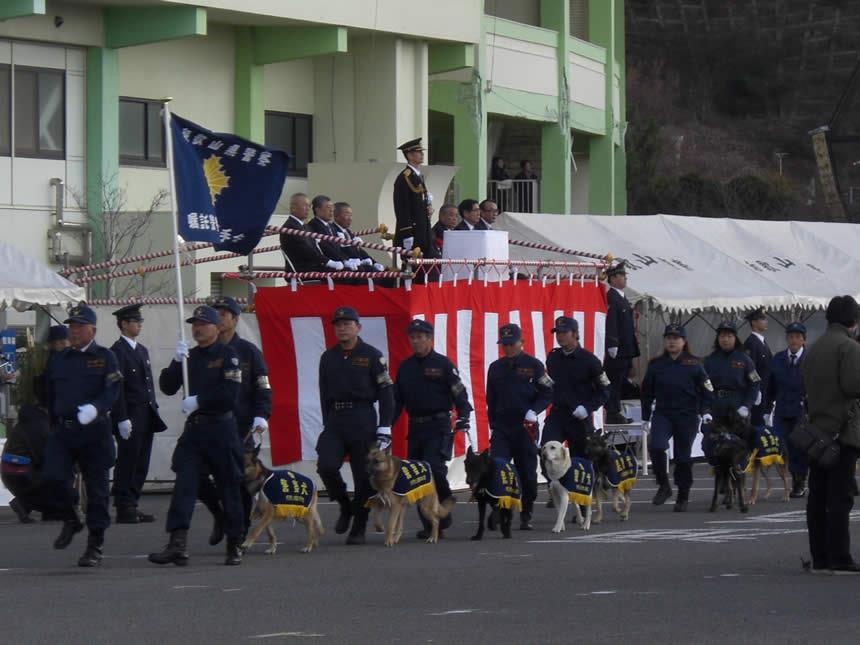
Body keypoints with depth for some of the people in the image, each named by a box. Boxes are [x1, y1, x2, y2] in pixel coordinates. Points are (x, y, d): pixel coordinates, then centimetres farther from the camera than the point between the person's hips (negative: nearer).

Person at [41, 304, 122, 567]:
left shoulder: (105, 358, 2)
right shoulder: (58, 360, 13)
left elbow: (112, 390, -11)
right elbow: (49, 396, 19)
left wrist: (95, 408, -29)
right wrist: (55, 425, 15)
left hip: (95, 432, -3)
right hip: (62, 431, 3)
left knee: (97, 489, 0)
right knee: (53, 477, -17)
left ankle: (95, 547, 8)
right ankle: (70, 521, 10)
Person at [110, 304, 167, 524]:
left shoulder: (142, 350, 19)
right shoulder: (117, 351, -9)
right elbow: (116, 388, -15)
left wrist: (154, 410, 16)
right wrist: (122, 419, -19)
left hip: (145, 418, 8)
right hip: (129, 418, -8)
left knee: (141, 465, 9)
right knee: (127, 463, -6)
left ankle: (132, 506, 13)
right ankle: (124, 509, -3)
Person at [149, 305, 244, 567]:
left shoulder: (228, 355, -4)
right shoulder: (188, 356, 13)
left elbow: (230, 394, -14)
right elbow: (167, 387, 4)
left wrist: (198, 401, -14)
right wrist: (177, 361, -9)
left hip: (222, 429, -4)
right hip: (194, 429, 4)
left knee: (229, 488, 5)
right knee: (184, 485, -9)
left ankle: (234, 546, 16)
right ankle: (178, 544, -16)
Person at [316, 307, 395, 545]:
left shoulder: (372, 356, 0)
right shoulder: (328, 357, 12)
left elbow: (386, 392, -2)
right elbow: (324, 394, 16)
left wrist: (384, 427, -8)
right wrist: (327, 425, 9)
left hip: (363, 421, -3)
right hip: (335, 420, 3)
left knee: (363, 476, 0)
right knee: (326, 465, -17)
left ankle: (359, 528, 10)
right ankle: (344, 505, 9)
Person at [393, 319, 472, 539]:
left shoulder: (442, 364, -1)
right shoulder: (405, 367, 14)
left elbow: (459, 393, -3)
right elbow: (396, 399, 17)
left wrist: (463, 416, -16)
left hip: (438, 426, -6)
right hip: (415, 427, 6)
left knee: (434, 468, -20)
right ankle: (429, 525, 8)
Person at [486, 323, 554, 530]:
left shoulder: (533, 365, -1)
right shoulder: (495, 368, 10)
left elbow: (547, 393, -1)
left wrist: (534, 411, -17)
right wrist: (492, 425, 11)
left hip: (526, 428, -2)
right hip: (501, 428, 2)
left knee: (527, 474, 4)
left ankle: (526, 516, 14)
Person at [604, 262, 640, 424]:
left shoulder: (621, 298, 18)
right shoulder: (611, 297, -14)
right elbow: (611, 322, -21)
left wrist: (634, 342, 22)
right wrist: (612, 345, -25)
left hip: (625, 350, 10)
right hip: (617, 350, -10)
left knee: (620, 381, 13)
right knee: (614, 381, -6)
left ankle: (615, 413, 17)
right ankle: (613, 415, -4)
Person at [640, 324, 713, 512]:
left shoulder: (693, 365, -1)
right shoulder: (656, 365, 6)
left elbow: (706, 390, 1)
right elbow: (647, 392, 13)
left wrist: (706, 411, -13)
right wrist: (646, 418, 12)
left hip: (687, 418, -1)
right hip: (662, 415, 1)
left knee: (683, 456, 4)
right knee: (656, 446, -22)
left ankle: (683, 497, 17)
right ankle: (663, 486, -5)